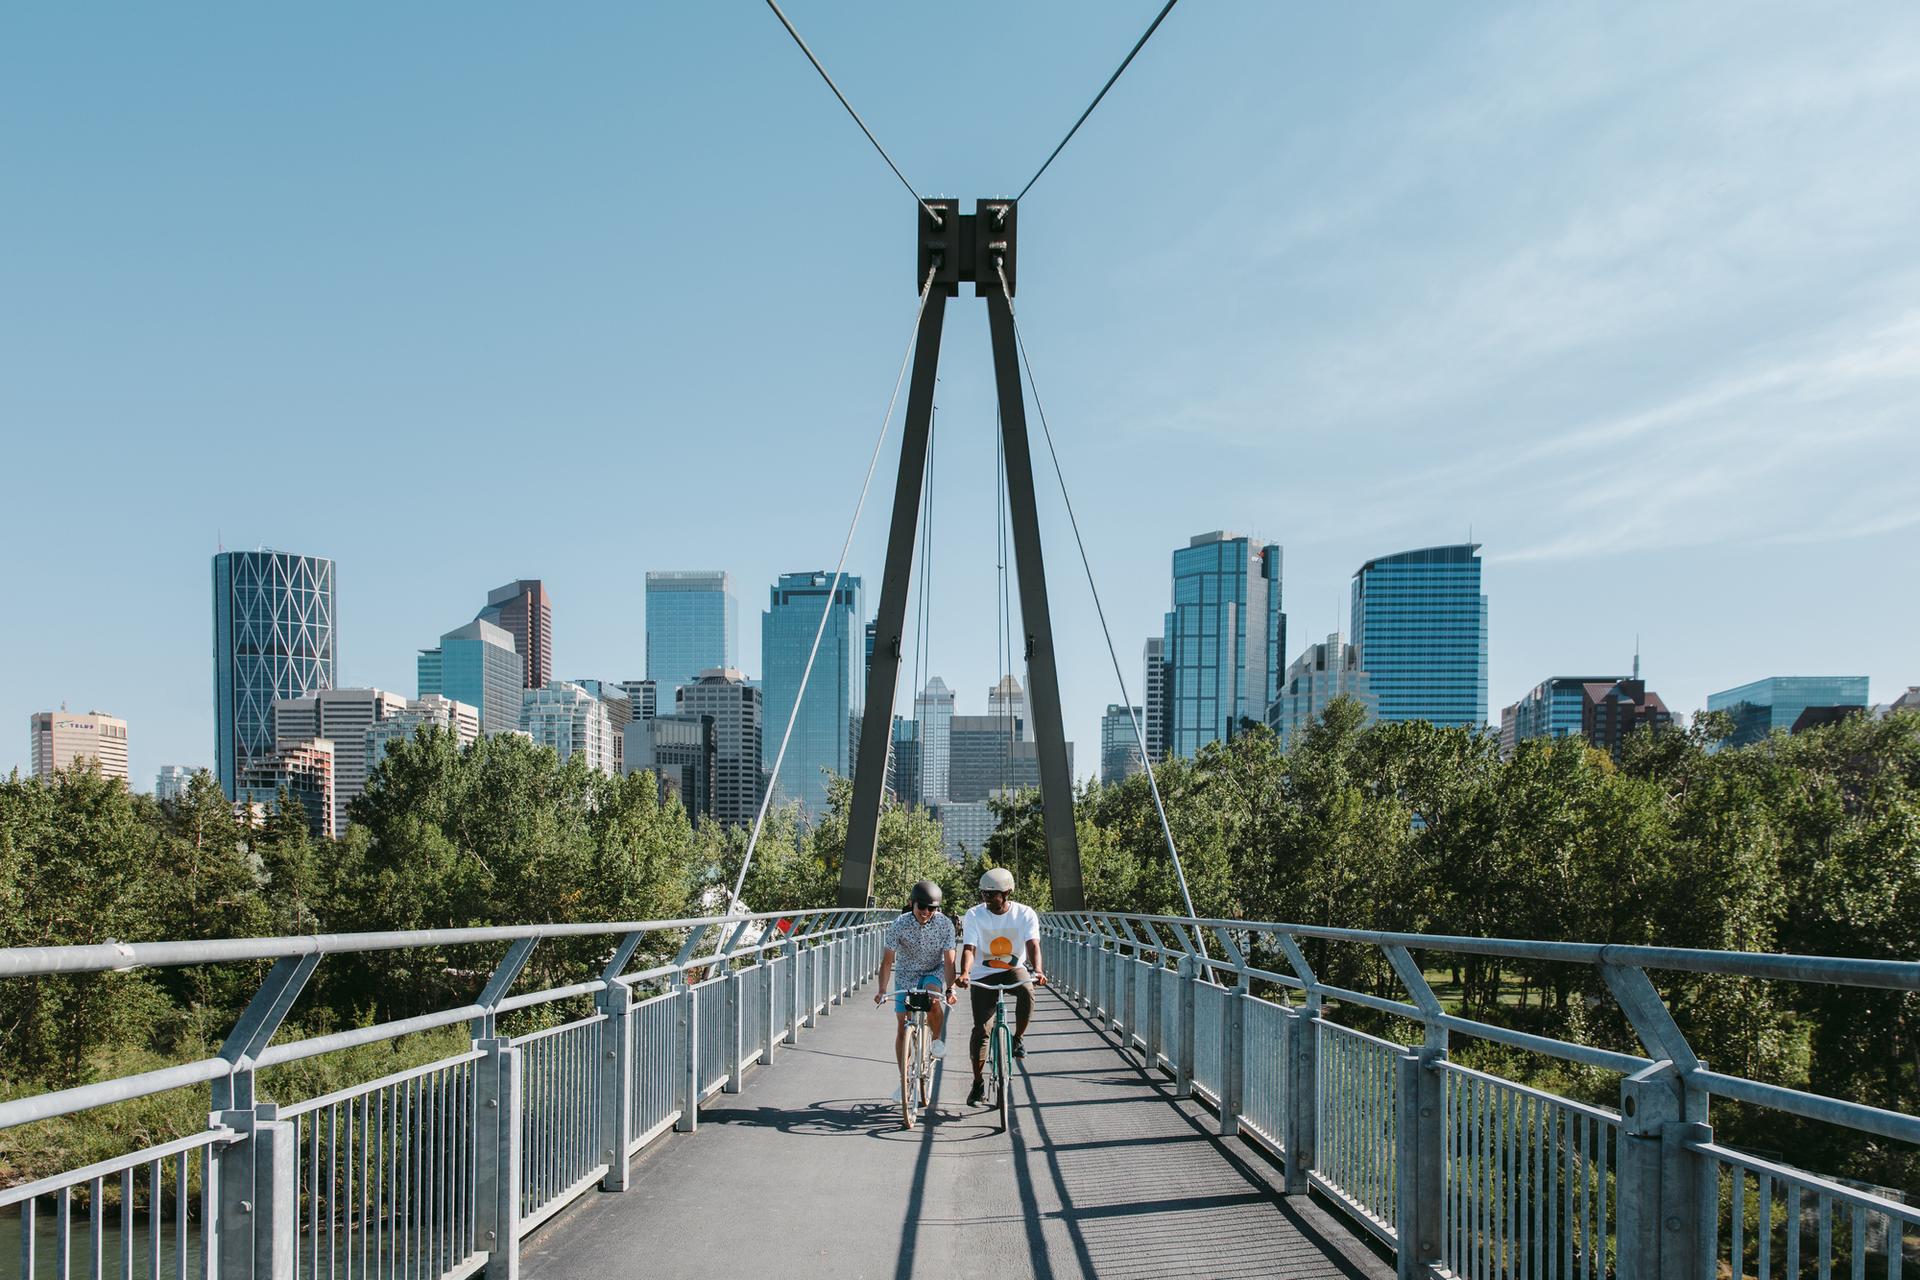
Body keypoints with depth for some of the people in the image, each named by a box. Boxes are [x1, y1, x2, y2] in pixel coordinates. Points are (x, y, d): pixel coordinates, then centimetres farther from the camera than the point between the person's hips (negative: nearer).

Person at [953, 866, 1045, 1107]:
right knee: (980, 1029, -7)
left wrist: (1036, 971, -41)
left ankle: (1019, 1038, -11)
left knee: (1026, 991, -35)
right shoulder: (974, 916, -10)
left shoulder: (1025, 914, -10)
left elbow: (1033, 945, -21)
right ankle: (978, 1083, 7)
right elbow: (969, 949, -18)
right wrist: (964, 973, -38)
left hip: (1014, 969, 0)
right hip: (984, 975, 1)